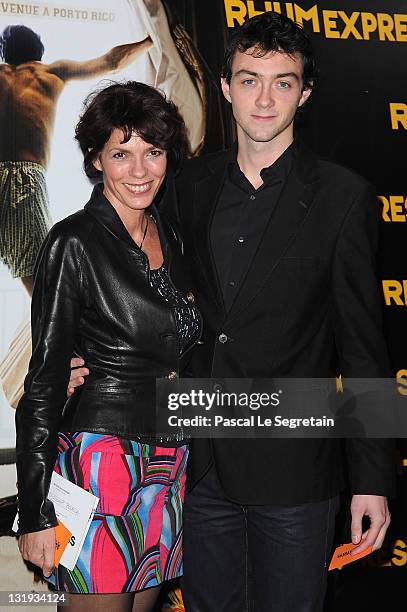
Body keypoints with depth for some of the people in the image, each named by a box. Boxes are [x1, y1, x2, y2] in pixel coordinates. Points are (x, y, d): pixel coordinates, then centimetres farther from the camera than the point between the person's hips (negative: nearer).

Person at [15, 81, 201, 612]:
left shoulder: (171, 238, 8)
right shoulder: (74, 243, -12)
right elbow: (45, 380, -12)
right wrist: (35, 513, -12)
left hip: (168, 460, 7)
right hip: (99, 454, -6)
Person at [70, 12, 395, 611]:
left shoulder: (342, 195, -8)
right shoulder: (192, 183, 5)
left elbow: (362, 346, -7)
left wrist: (373, 480, -7)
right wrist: (97, 363, -3)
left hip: (293, 472, -4)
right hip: (202, 465, 4)